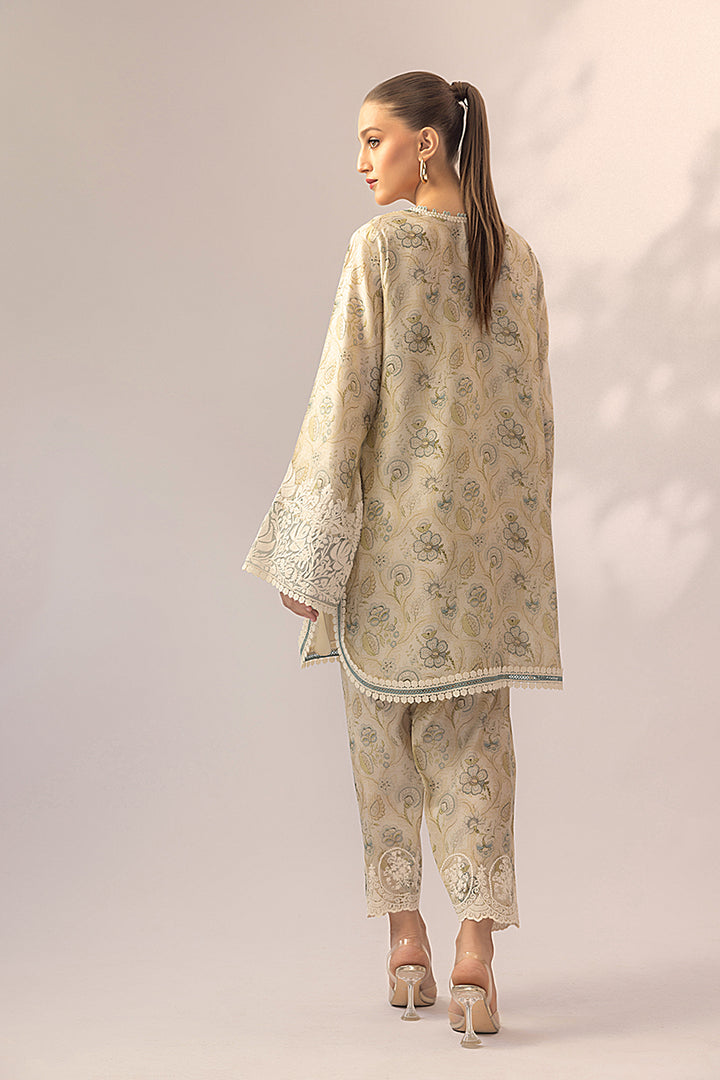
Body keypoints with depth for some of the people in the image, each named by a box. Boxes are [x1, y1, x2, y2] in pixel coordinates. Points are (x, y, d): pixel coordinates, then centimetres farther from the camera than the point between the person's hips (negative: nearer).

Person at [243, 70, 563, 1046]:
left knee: (387, 728, 12)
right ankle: (476, 947, -7)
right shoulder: (517, 257, 7)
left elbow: (342, 402, -12)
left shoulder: (380, 247, -9)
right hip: (491, 526, 4)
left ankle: (405, 933, 19)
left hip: (392, 524, -4)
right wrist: (524, 532, 19)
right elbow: (535, 408, 10)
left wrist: (306, 553, -9)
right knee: (474, 736, 5)